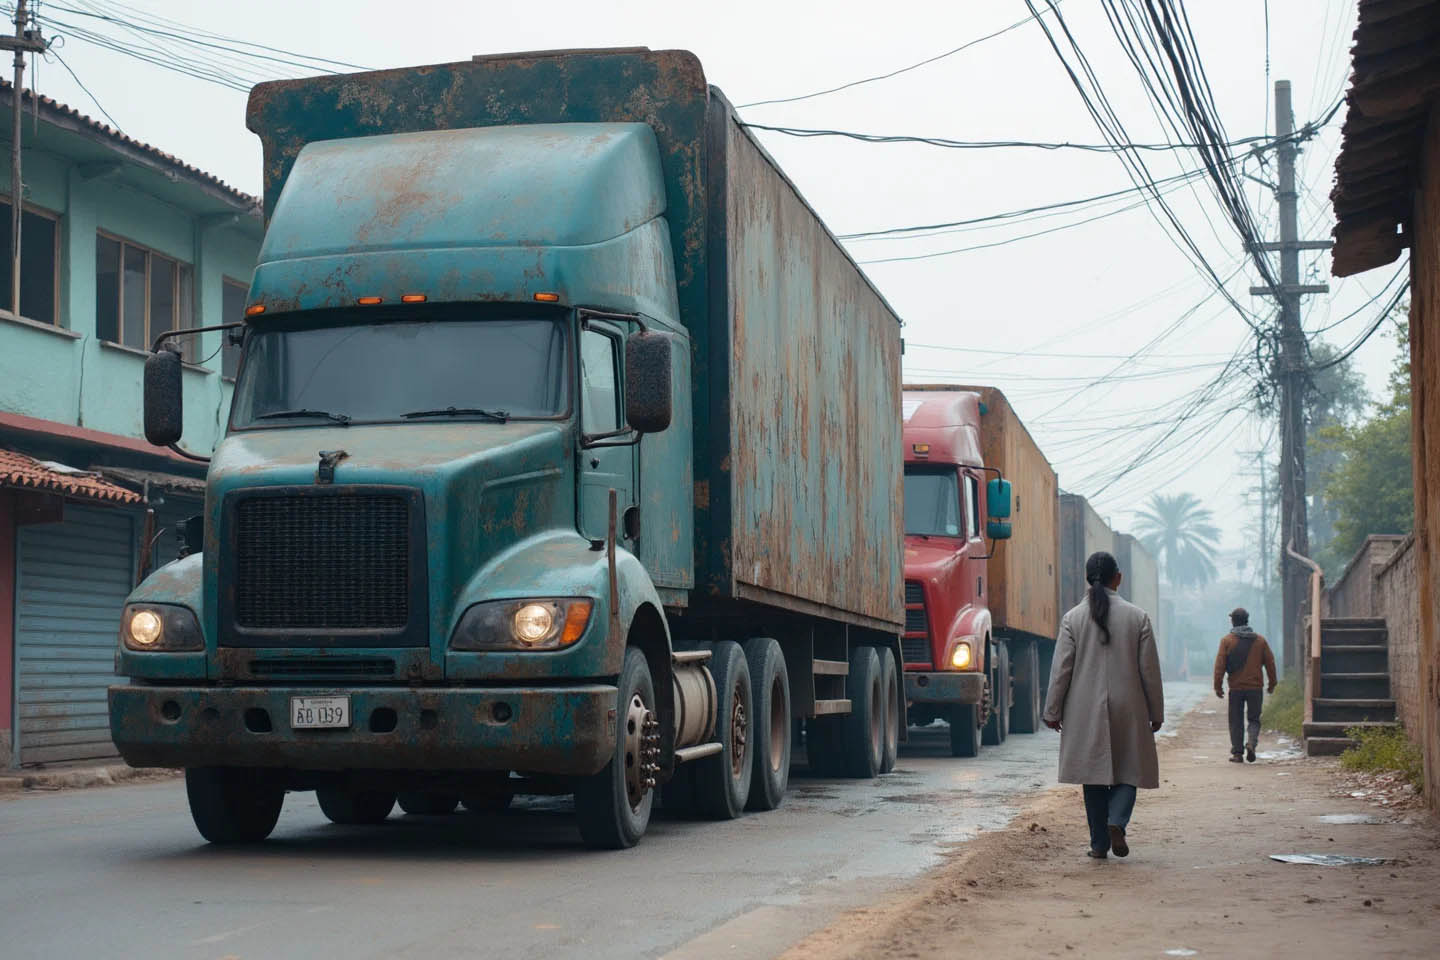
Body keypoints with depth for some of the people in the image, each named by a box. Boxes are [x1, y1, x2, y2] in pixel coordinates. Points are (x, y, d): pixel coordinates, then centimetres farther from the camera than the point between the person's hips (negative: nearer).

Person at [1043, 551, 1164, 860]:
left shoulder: (1073, 618, -2)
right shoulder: (1138, 617, -2)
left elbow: (1061, 670, -2)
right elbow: (1150, 670, 1)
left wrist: (1052, 711, 6)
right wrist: (1156, 712, 11)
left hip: (1085, 711, 1)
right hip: (1128, 709, -1)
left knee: (1094, 775, 8)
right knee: (1128, 770, 10)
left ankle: (1099, 843, 8)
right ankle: (1117, 821, -15)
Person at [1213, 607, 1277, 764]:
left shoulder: (1227, 640, -3)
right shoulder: (1260, 640, 5)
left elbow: (1220, 664, -7)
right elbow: (1270, 663, 7)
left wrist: (1218, 686, -2)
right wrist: (1272, 683, 16)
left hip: (1235, 688, -1)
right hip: (1255, 687, 1)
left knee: (1236, 721, 7)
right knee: (1254, 719, 10)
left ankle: (1237, 753, 7)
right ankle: (1251, 742, -15)